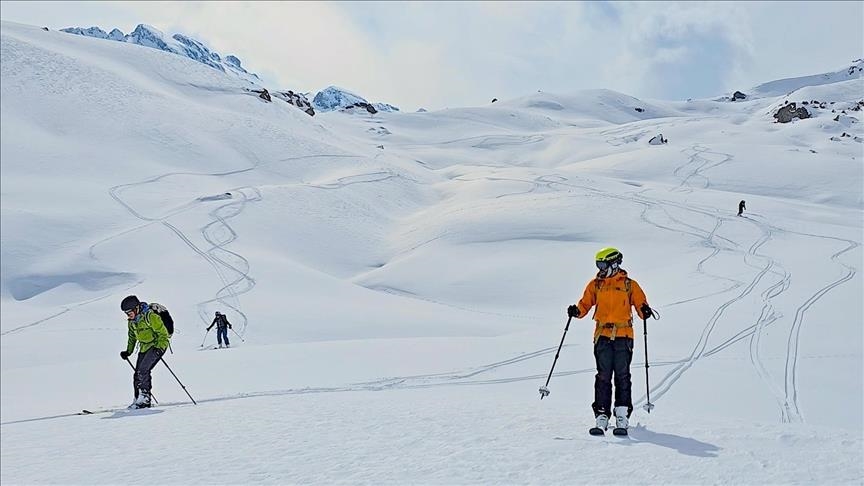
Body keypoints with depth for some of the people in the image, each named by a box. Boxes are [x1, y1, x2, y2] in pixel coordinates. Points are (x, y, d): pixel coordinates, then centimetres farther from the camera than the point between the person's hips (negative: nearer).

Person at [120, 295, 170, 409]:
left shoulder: (151, 317, -20)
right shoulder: (131, 321, 4)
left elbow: (163, 333, -17)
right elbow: (132, 336, 22)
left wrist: (159, 348, -25)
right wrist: (128, 351, 16)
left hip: (157, 346, -8)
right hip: (144, 348, 8)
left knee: (142, 371, -20)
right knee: (138, 374, 1)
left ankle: (144, 398, -14)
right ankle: (138, 399, 10)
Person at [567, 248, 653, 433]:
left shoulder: (629, 285, 5)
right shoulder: (595, 285, 12)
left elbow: (641, 305, 4)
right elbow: (585, 304, 12)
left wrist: (645, 311, -18)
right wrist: (577, 311, -9)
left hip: (623, 336, -2)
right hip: (602, 335, 2)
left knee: (622, 376, -1)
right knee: (603, 377, -1)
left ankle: (622, 414, 5)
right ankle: (602, 414, 1)